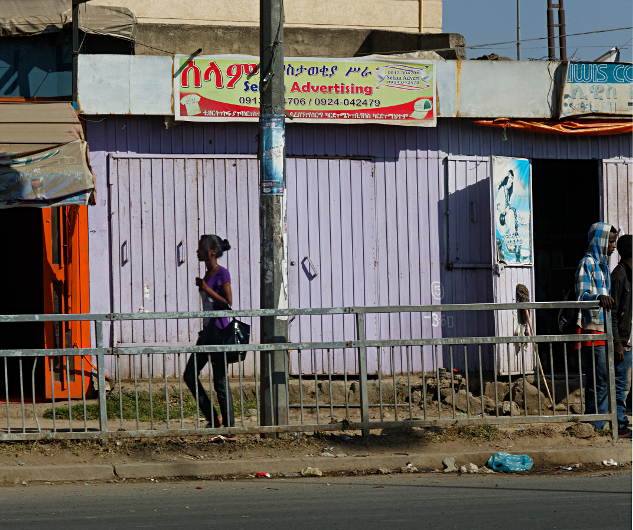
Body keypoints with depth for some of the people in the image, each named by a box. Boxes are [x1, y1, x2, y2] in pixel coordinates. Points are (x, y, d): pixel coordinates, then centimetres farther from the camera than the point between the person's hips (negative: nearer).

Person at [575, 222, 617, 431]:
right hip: (591, 330, -10)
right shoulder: (587, 263, -9)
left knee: (599, 382, 8)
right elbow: (582, 295, -20)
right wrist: (598, 297, -39)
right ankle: (595, 427, -12)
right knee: (600, 382, -12)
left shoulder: (602, 264, 20)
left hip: (602, 331, 10)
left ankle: (596, 428, 10)